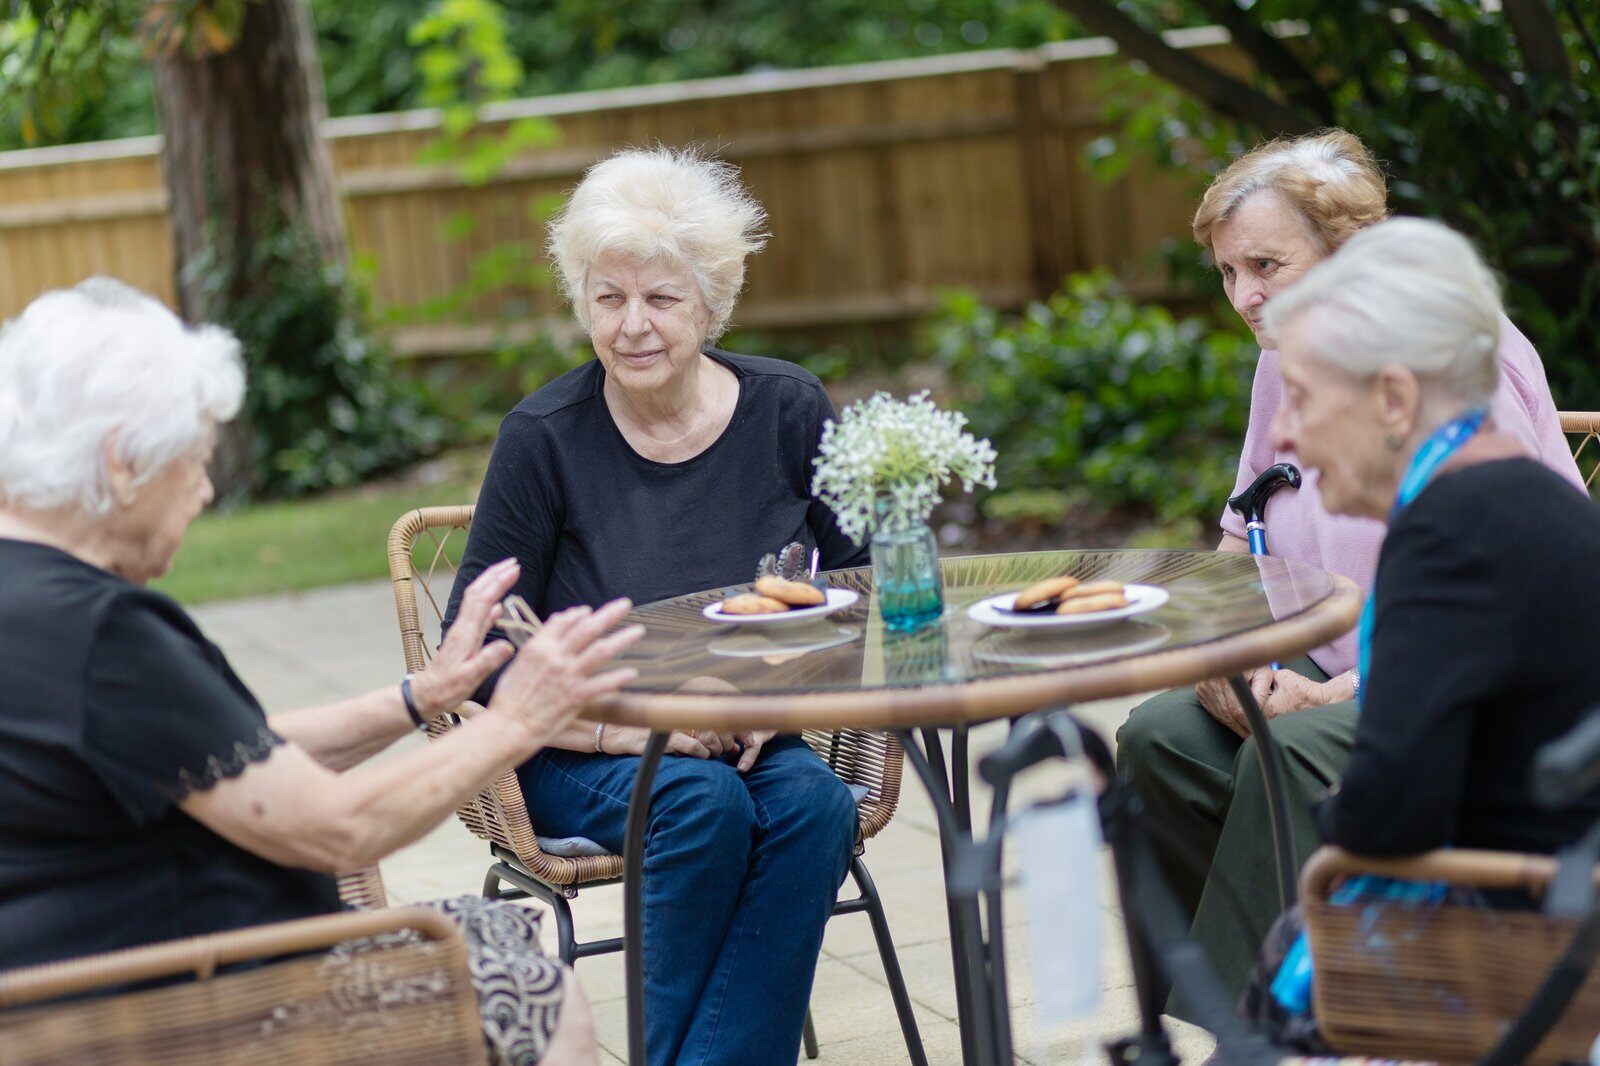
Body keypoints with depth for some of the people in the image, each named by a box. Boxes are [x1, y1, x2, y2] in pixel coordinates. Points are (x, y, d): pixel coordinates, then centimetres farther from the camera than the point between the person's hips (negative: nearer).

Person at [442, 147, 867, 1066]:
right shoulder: (546, 436, -7)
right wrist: (631, 727, -20)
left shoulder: (788, 410, 0)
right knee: (705, 803, -32)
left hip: (749, 745, 2)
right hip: (581, 754, -2)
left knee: (816, 803, -29)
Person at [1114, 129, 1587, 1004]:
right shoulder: (1287, 360, 9)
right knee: (1158, 739, -17)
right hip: (1336, 675, 7)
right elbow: (1242, 544, 18)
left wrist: (1343, 692, -24)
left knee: (1295, 754, -33)